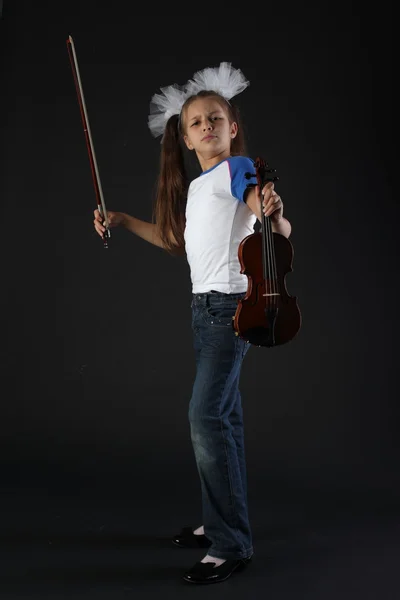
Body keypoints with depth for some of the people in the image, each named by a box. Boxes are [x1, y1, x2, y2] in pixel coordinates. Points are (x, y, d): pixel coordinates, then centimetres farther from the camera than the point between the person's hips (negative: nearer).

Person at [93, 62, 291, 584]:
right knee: (223, 415, 14)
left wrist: (274, 214, -41)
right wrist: (123, 221, 28)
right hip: (205, 305, 8)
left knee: (207, 415, -14)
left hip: (232, 304, -8)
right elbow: (180, 242, 26)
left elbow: (282, 230, -18)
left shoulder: (239, 168, -7)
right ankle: (221, 523, 26)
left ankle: (232, 546, -5)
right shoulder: (195, 184, 15)